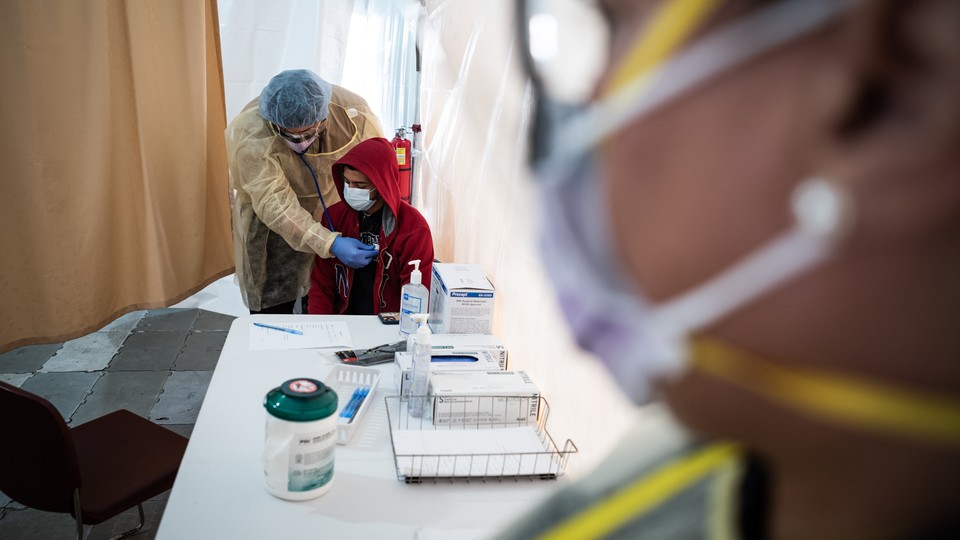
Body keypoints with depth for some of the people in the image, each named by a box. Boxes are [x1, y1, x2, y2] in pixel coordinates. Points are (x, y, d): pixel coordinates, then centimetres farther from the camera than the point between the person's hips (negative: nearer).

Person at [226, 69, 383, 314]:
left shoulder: (352, 112, -27)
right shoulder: (251, 134, -33)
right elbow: (275, 204, -39)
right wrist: (331, 244, -49)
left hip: (334, 209, 2)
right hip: (270, 220, -2)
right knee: (273, 306, 2)